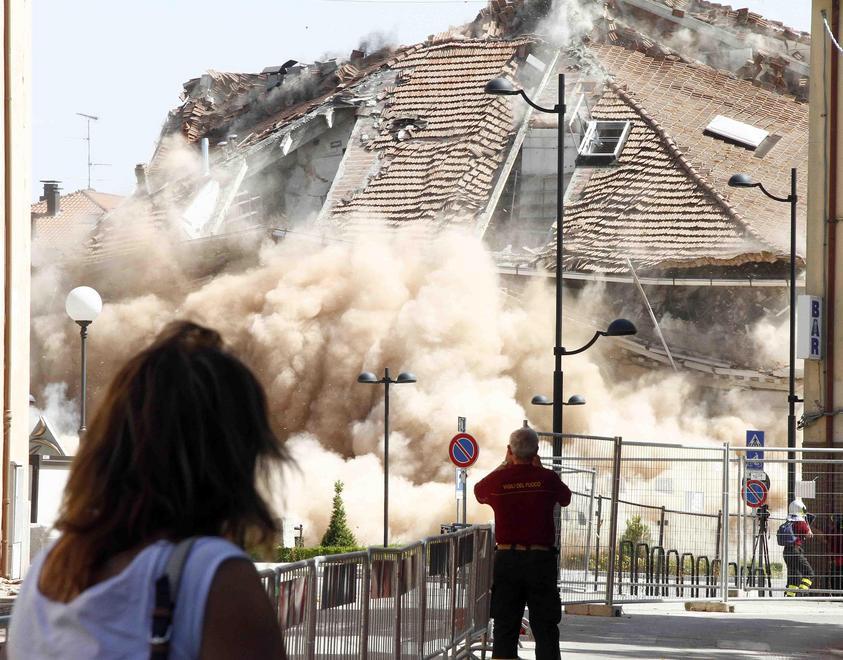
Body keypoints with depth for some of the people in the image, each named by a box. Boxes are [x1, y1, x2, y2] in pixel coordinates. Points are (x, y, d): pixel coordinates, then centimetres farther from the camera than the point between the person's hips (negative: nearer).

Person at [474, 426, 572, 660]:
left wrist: (504, 466, 22)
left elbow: (479, 491, 19)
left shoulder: (498, 480, -4)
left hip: (506, 559, 1)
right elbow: (565, 498, 15)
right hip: (541, 559, -1)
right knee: (545, 628, 4)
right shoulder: (547, 478, -6)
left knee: (505, 626, 6)